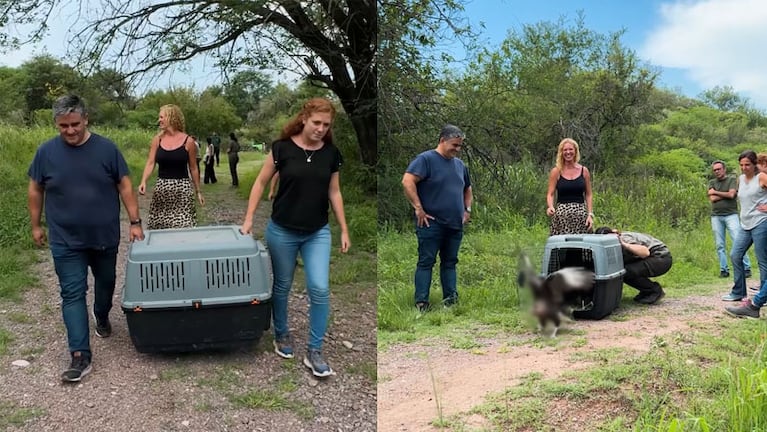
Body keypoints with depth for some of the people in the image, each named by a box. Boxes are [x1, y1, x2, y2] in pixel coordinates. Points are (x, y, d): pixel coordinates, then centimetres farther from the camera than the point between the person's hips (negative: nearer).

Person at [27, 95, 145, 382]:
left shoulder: (106, 148, -8)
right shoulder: (46, 152, -6)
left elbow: (124, 186, -4)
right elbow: (35, 190, 6)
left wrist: (135, 222, -7)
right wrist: (36, 225, 9)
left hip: (105, 236, 1)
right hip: (66, 241, -1)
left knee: (106, 282, 20)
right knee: (72, 294, -4)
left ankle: (102, 317, 50)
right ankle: (81, 356, -2)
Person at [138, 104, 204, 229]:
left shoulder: (188, 141, -3)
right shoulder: (157, 139, 4)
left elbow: (193, 168, 5)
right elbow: (150, 163, 1)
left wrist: (198, 191, 7)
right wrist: (143, 182, -16)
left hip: (182, 188, -3)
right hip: (161, 188, 3)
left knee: (183, 226, -7)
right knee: (158, 226, 5)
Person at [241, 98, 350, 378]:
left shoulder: (331, 153, 0)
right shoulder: (282, 148, -9)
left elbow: (334, 192, 7)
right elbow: (261, 182, -1)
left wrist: (344, 230, 5)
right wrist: (249, 218, -5)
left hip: (318, 233, 2)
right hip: (282, 231, -2)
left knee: (320, 289, -8)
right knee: (282, 286, 13)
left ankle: (314, 352, 4)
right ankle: (281, 335, 37)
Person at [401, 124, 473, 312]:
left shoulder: (460, 164, 16)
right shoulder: (426, 159, -7)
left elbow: (467, 189, 30)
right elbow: (407, 181, -19)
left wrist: (467, 209, 15)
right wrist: (418, 209, -19)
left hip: (455, 225, 7)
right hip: (431, 224, -7)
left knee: (450, 262, 11)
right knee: (426, 262, -4)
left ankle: (450, 299, 18)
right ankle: (421, 302, -3)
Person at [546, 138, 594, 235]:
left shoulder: (584, 171, 7)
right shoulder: (556, 171, 3)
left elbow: (588, 195, 10)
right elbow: (550, 194, -1)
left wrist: (590, 214, 1)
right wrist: (550, 207, -20)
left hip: (581, 214, 2)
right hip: (561, 214, -1)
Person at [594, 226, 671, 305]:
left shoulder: (625, 239, -25)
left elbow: (646, 252, -39)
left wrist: (623, 244, -41)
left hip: (662, 259, -9)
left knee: (626, 272, -24)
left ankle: (655, 290, -4)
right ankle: (647, 291, 11)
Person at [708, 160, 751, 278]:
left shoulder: (732, 179, 6)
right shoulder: (712, 182, 14)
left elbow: (731, 194, -9)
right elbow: (712, 199, -1)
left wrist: (715, 192, 0)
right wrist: (727, 194, -4)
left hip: (731, 214, -3)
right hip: (716, 216, 3)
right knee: (720, 245, 3)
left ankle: (746, 268, -8)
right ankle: (724, 270, 7)